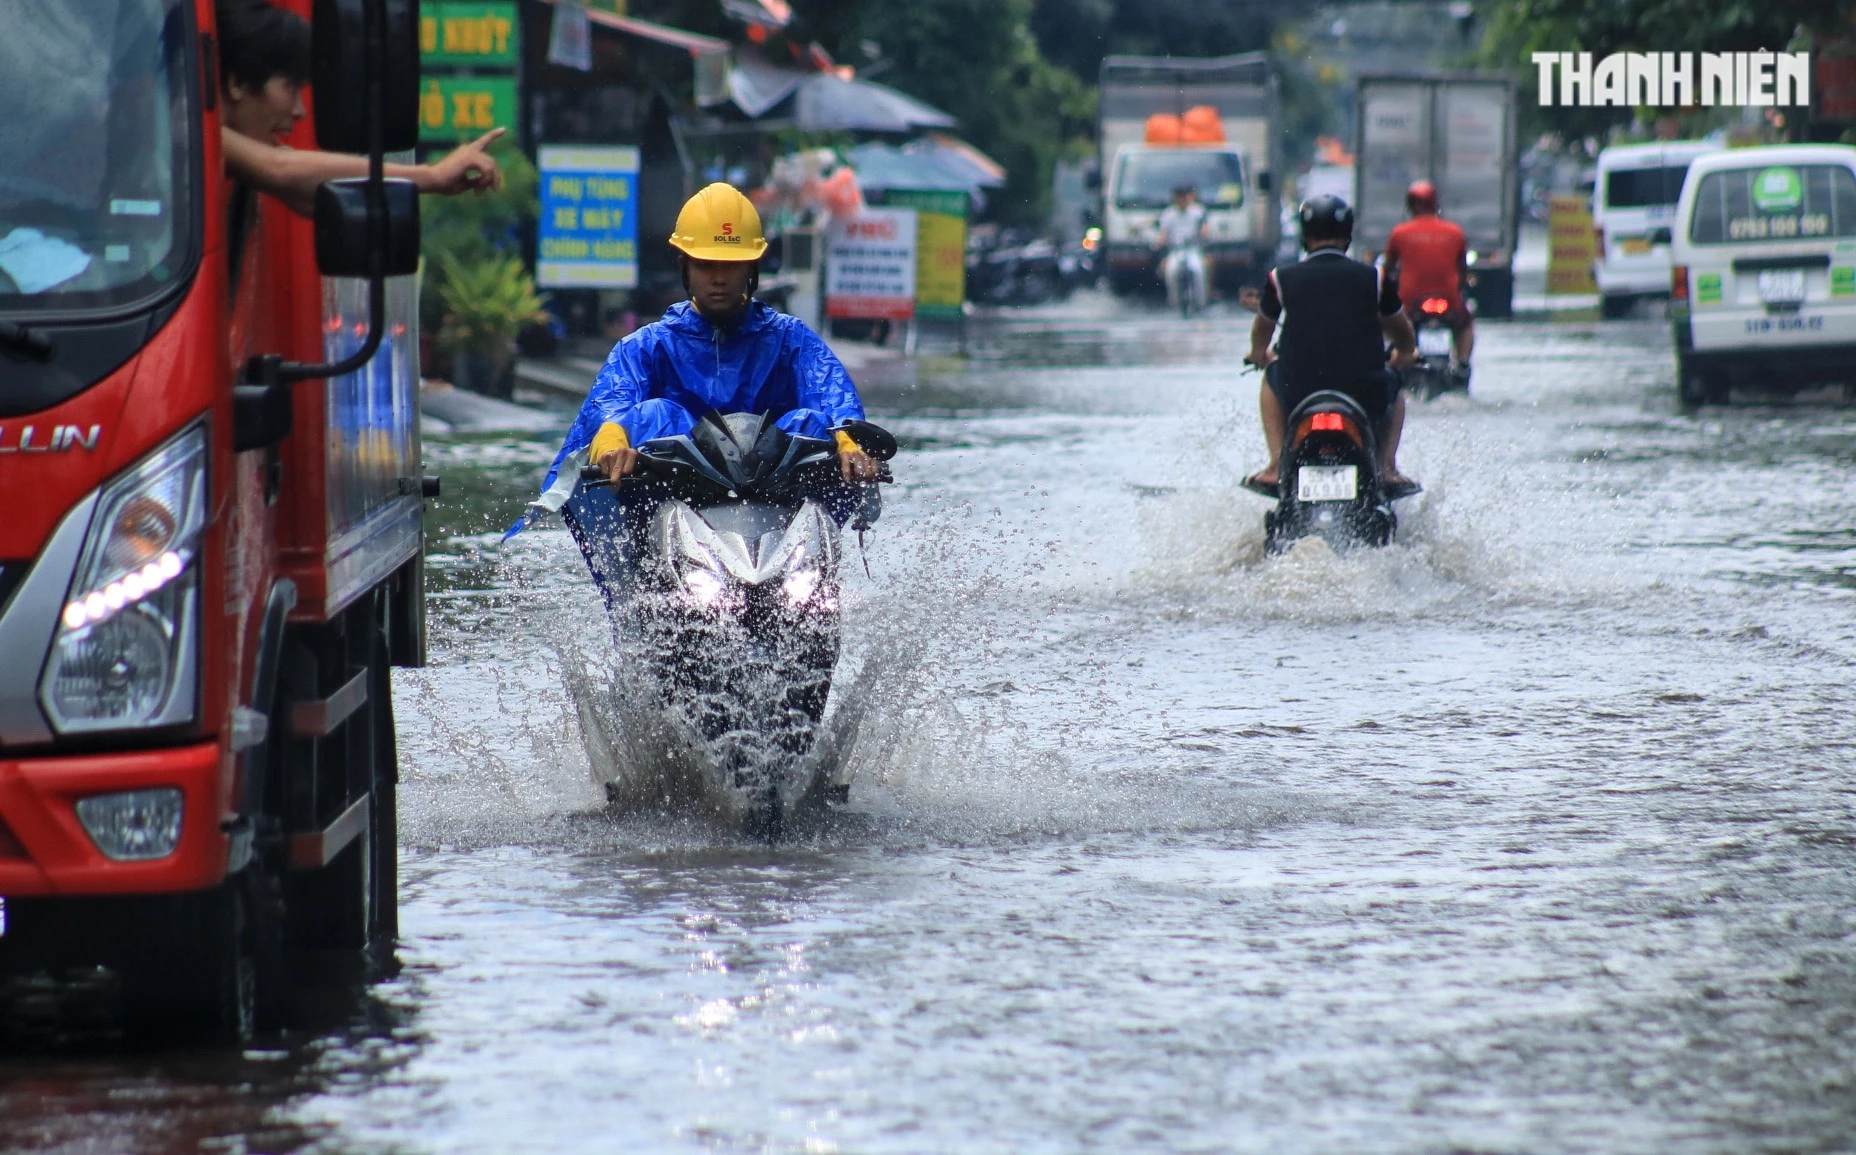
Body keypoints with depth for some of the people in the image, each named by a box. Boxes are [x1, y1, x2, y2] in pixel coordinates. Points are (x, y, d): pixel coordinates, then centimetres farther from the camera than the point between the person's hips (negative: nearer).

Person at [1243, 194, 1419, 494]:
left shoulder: (1282, 278, 2)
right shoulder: (1375, 278, 2)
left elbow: (1261, 332, 22)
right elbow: (1404, 338, 19)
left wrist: (1260, 354, 47)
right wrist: (1405, 354, 44)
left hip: (1299, 396, 0)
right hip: (1367, 398, 0)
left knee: (1272, 376, 33)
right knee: (1394, 387, 34)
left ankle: (1277, 467, 20)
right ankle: (1388, 469, 16)